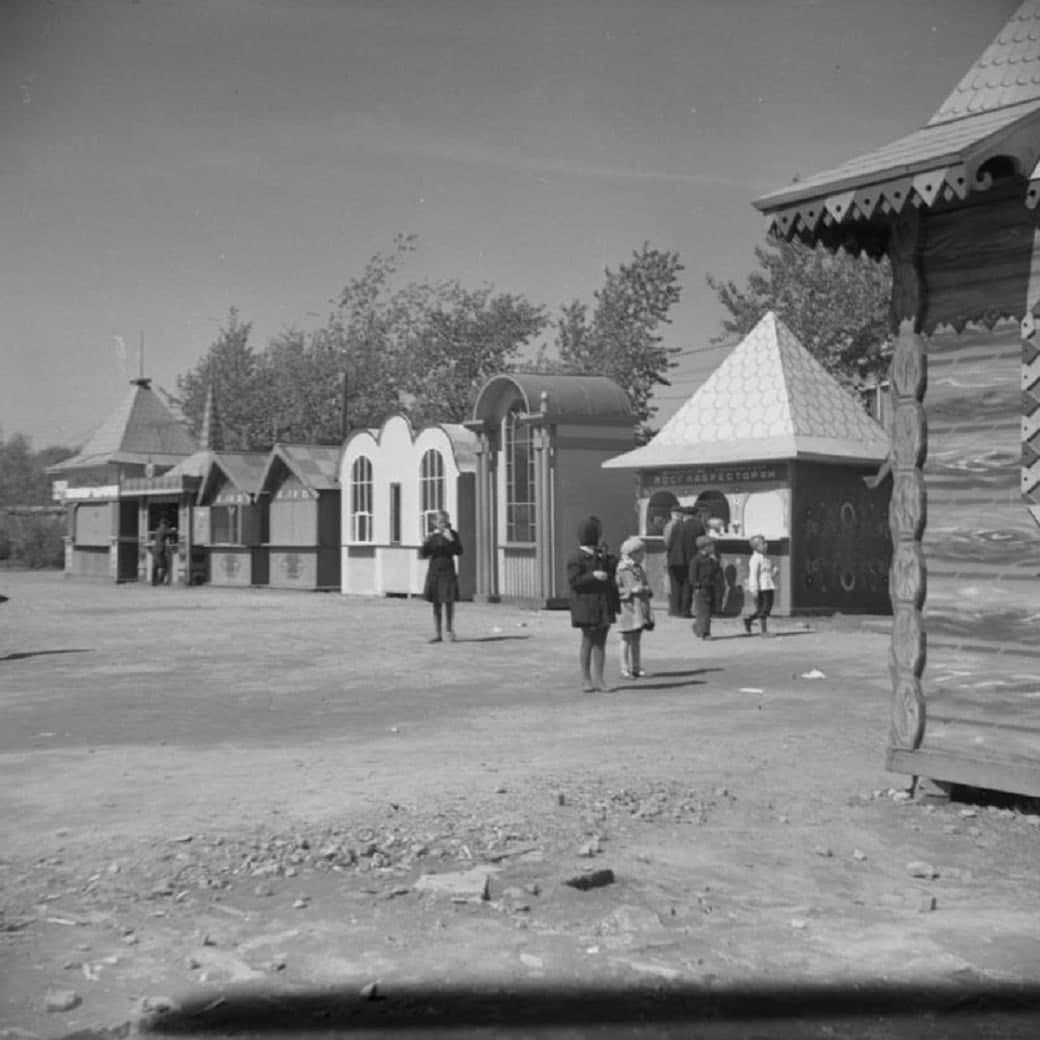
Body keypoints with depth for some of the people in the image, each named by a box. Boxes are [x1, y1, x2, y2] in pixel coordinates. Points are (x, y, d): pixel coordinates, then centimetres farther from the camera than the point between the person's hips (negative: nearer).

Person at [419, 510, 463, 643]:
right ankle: (438, 634, 6)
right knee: (436, 603, 3)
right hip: (434, 571, 3)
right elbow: (423, 554, 4)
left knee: (448, 602, -4)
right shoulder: (432, 536, 7)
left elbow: (459, 552, -10)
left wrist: (451, 540, -23)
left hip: (448, 571, -3)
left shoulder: (453, 534, -1)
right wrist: (426, 542, -14)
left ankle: (450, 631, 11)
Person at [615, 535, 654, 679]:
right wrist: (631, 591, -22)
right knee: (627, 639, -1)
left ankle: (636, 668, 18)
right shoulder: (622, 569, -11)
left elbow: (646, 585, 23)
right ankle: (625, 669, 4)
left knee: (637, 639, 12)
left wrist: (647, 590, 2)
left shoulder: (639, 568, 13)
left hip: (640, 607, 7)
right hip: (628, 607, -7)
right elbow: (615, 589, -14)